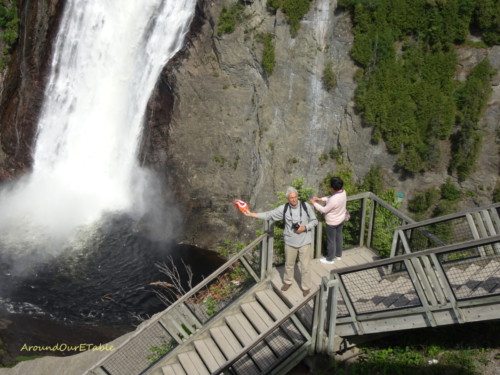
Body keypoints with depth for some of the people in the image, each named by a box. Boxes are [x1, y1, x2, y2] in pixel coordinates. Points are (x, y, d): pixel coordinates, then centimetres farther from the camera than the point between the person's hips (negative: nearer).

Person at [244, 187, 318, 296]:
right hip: (290, 242, 2)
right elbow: (269, 215, -7)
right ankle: (288, 282, 44)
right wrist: (252, 214, -12)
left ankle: (306, 287, 29)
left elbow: (314, 221, -2)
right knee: (289, 264, 19)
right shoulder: (284, 208, -9)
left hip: (305, 242, -1)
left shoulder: (306, 206, -12)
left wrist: (304, 228, -19)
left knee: (305, 266, 8)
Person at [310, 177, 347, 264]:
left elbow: (324, 210, -24)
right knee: (339, 237, 26)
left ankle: (329, 259, 33)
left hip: (332, 223, -8)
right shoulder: (343, 192, -14)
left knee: (331, 241, 14)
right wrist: (320, 199, -1)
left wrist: (314, 203, -13)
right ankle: (338, 255, 47)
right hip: (341, 219, 8)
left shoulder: (333, 200, -39)